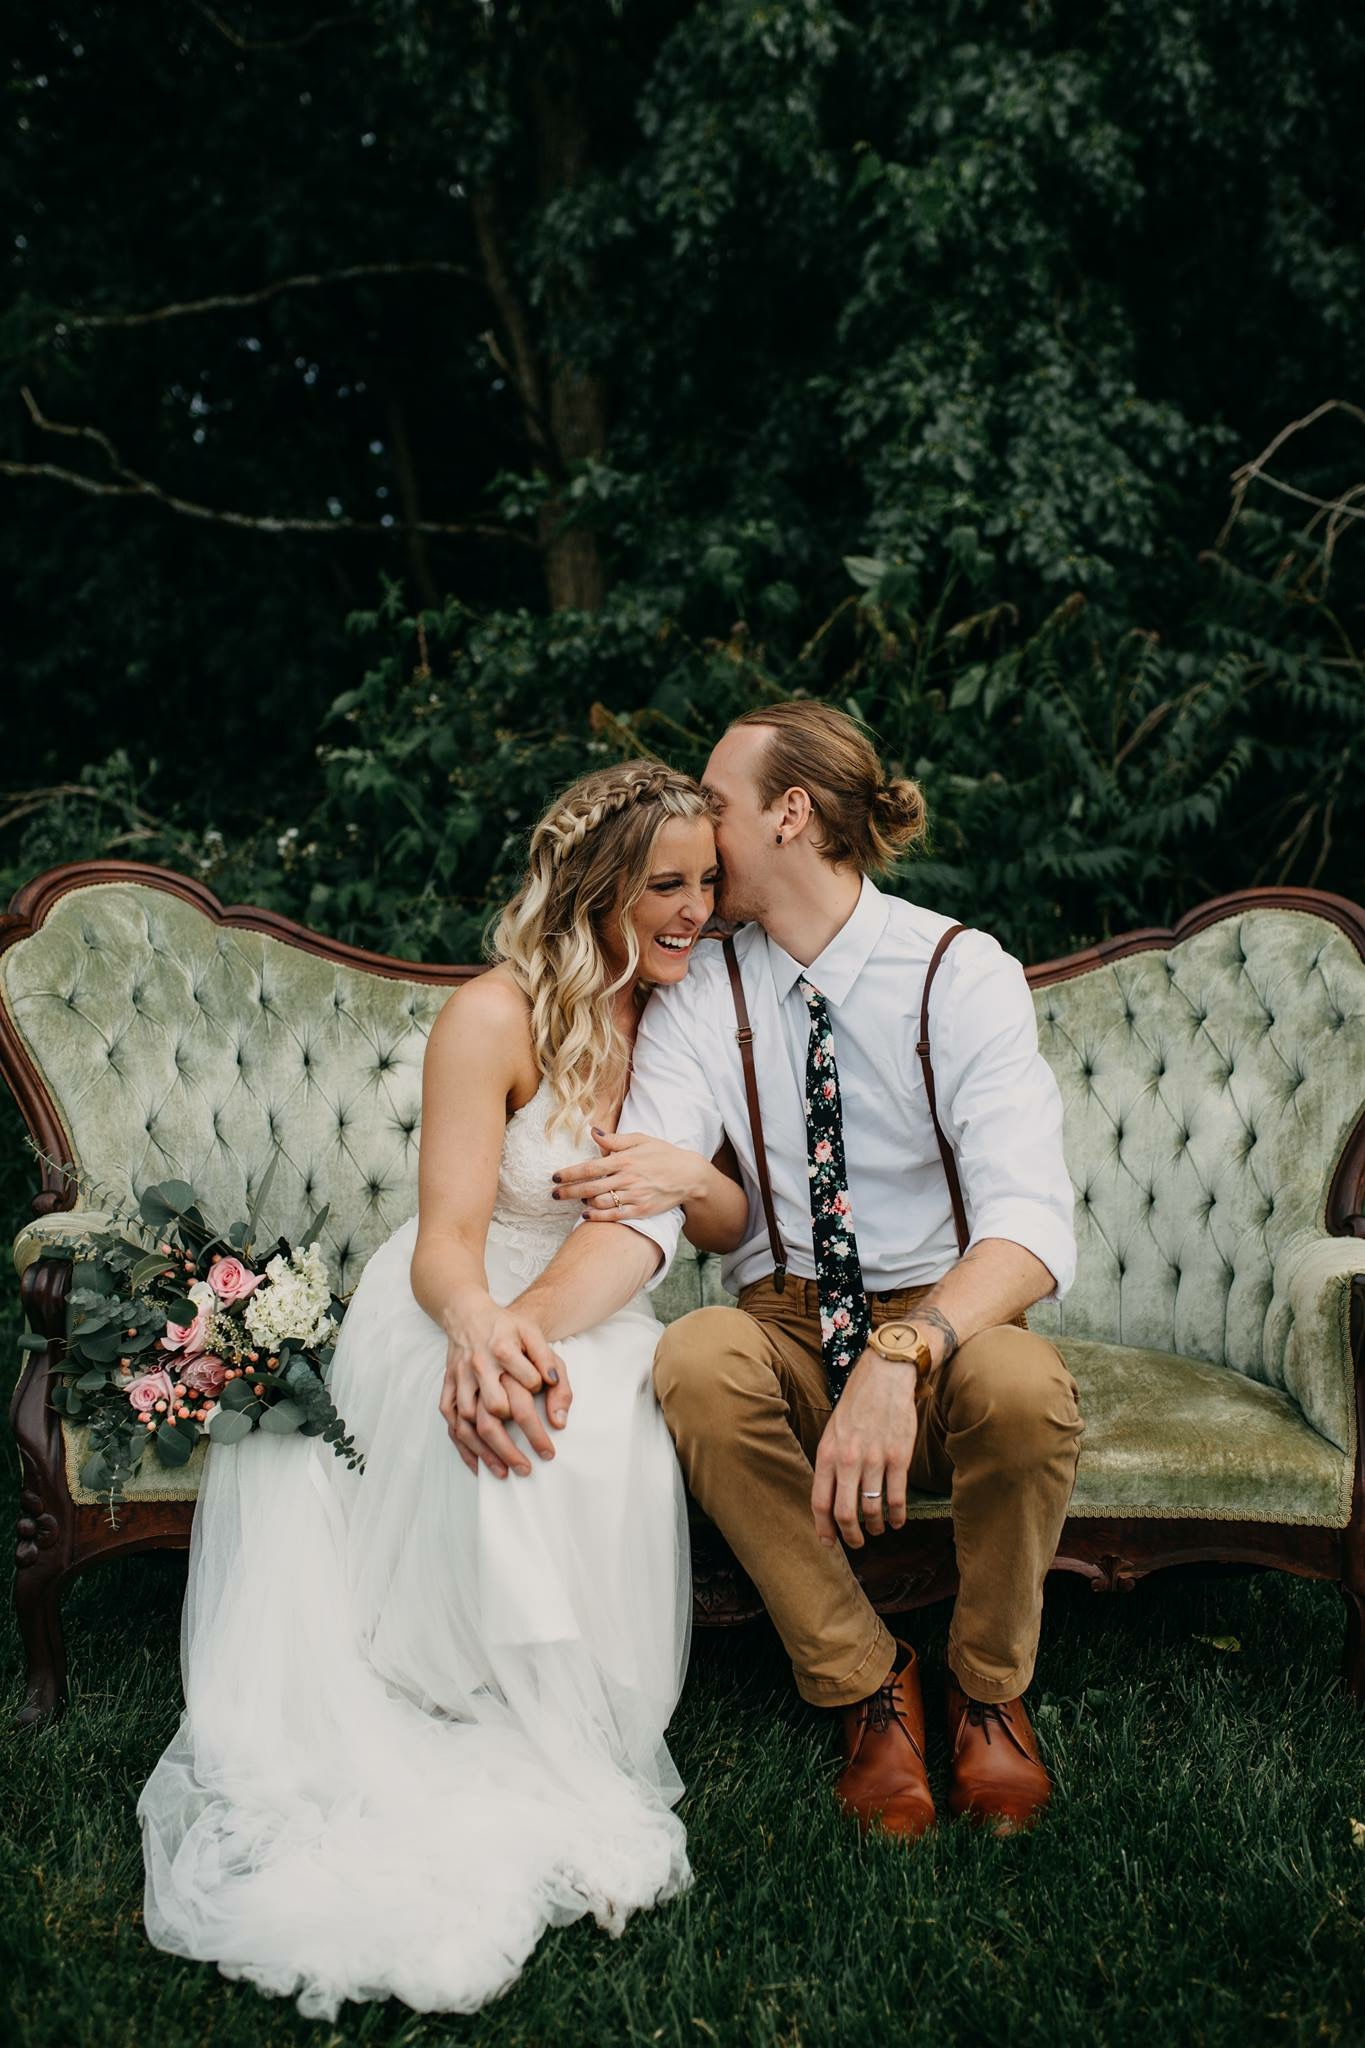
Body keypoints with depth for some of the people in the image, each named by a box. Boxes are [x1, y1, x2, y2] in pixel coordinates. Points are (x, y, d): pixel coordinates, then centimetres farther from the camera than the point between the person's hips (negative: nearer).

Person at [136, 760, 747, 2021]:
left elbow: (735, 1227, 10)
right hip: (456, 1322, -4)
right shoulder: (495, 1020, -14)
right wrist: (482, 1322, -45)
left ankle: (558, 1749, -19)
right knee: (512, 1426, -38)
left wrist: (689, 1176, -16)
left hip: (596, 1332, 4)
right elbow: (446, 1242, -20)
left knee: (608, 1428, -32)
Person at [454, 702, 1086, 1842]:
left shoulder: (964, 974, -11)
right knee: (697, 1360, -31)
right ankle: (866, 1684, -10)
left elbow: (1030, 1217, -24)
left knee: (1023, 1384, -35)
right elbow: (642, 1202, -17)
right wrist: (528, 1320, -38)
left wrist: (900, 1356, -42)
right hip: (786, 1331, 2)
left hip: (947, 1322, -2)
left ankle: (990, 1687, -5)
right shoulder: (701, 997, -1)